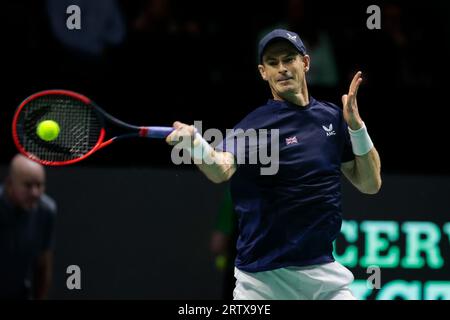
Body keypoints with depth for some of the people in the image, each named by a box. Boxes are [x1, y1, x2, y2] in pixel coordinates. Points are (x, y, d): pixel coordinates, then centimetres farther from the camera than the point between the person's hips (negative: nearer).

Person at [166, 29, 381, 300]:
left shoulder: (333, 117, 6)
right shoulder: (253, 126, -11)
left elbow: (371, 184, 8)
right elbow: (221, 169, -31)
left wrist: (356, 125, -6)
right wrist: (196, 144, -53)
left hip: (323, 275, 4)